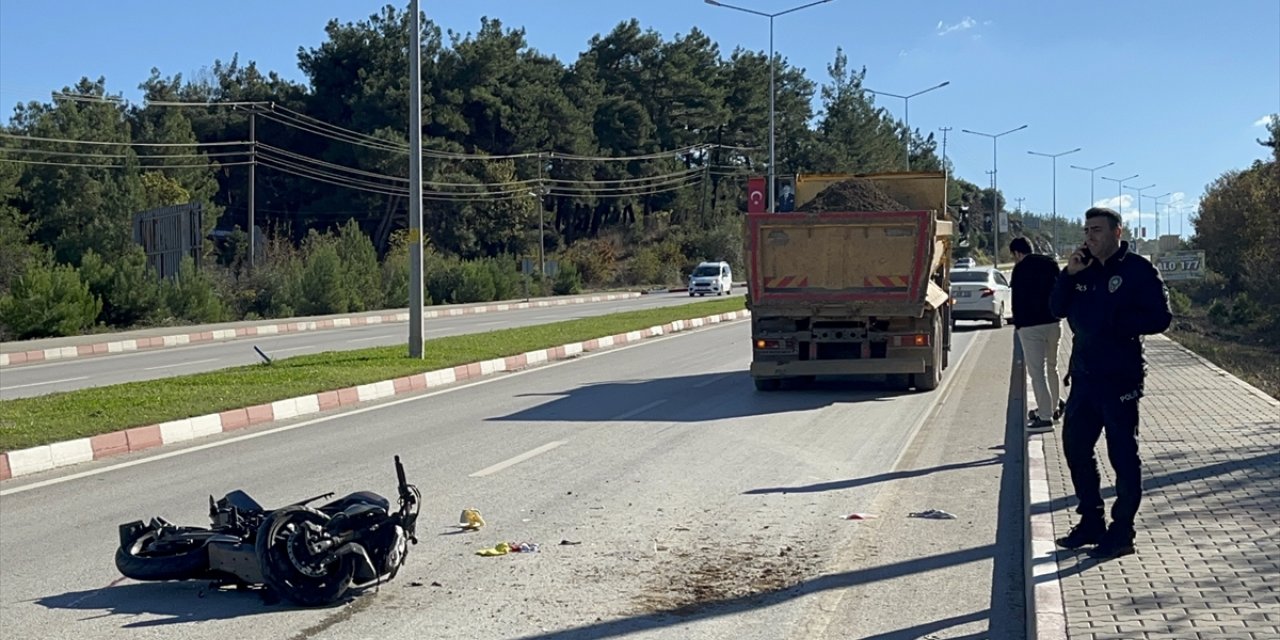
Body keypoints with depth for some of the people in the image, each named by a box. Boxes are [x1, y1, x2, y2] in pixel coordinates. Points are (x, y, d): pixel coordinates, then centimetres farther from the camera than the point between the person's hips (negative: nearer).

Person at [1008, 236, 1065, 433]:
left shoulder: (1021, 269, -8)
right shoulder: (1050, 263, 10)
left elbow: (1018, 300, -8)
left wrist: (1017, 324, 3)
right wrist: (1056, 313, 16)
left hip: (1031, 326, -7)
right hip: (1054, 322, 7)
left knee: (1037, 372, -6)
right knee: (1051, 367, 22)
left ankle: (1045, 417, -8)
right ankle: (1053, 408, 33)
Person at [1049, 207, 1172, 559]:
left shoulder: (1137, 270, -8)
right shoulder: (1084, 269, 11)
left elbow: (1159, 318, -13)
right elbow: (1057, 308, 6)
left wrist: (1114, 322, -18)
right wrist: (1069, 275, -7)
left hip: (1120, 378, -7)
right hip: (1084, 374, 8)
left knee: (1122, 454, -1)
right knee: (1075, 447, 13)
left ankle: (1121, 533, 7)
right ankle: (1092, 522, 27)